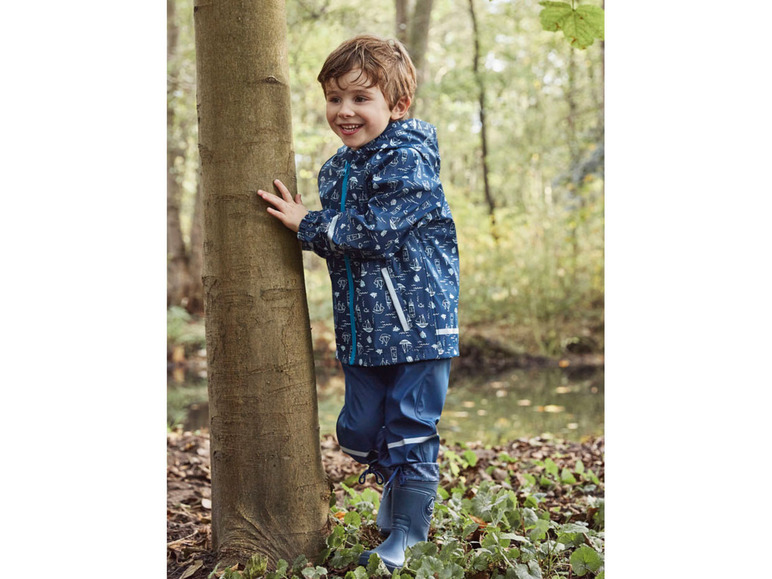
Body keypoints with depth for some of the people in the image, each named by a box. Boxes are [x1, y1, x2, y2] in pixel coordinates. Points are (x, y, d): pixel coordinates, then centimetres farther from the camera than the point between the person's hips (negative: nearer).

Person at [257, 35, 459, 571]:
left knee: (410, 426, -1)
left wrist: (309, 225, -14)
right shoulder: (335, 169, 12)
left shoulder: (410, 161, -13)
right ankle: (397, 490, 40)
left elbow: (375, 231, -21)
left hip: (416, 320, -7)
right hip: (361, 326, 7)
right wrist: (308, 224, -2)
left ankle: (406, 532, 14)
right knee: (359, 431, 12)